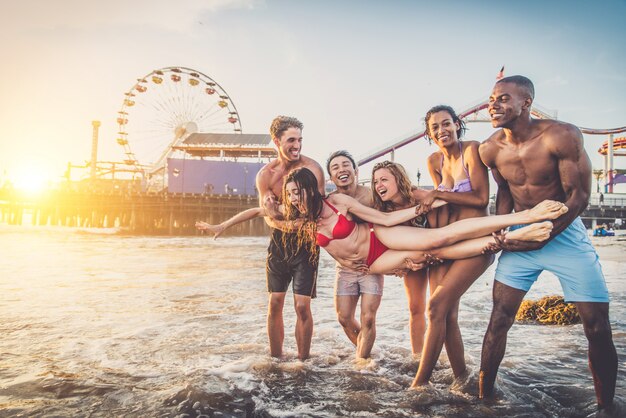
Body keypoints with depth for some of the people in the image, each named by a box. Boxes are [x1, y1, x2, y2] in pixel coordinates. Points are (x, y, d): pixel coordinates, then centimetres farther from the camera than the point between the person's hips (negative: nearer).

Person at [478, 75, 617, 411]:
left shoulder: (562, 136, -18)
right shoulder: (490, 150, -6)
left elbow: (578, 196, -15)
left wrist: (542, 238, -18)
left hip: (564, 232, -2)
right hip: (521, 234, 3)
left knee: (598, 327, -2)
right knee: (499, 319, -1)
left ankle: (606, 405, 18)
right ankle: (483, 394, 12)